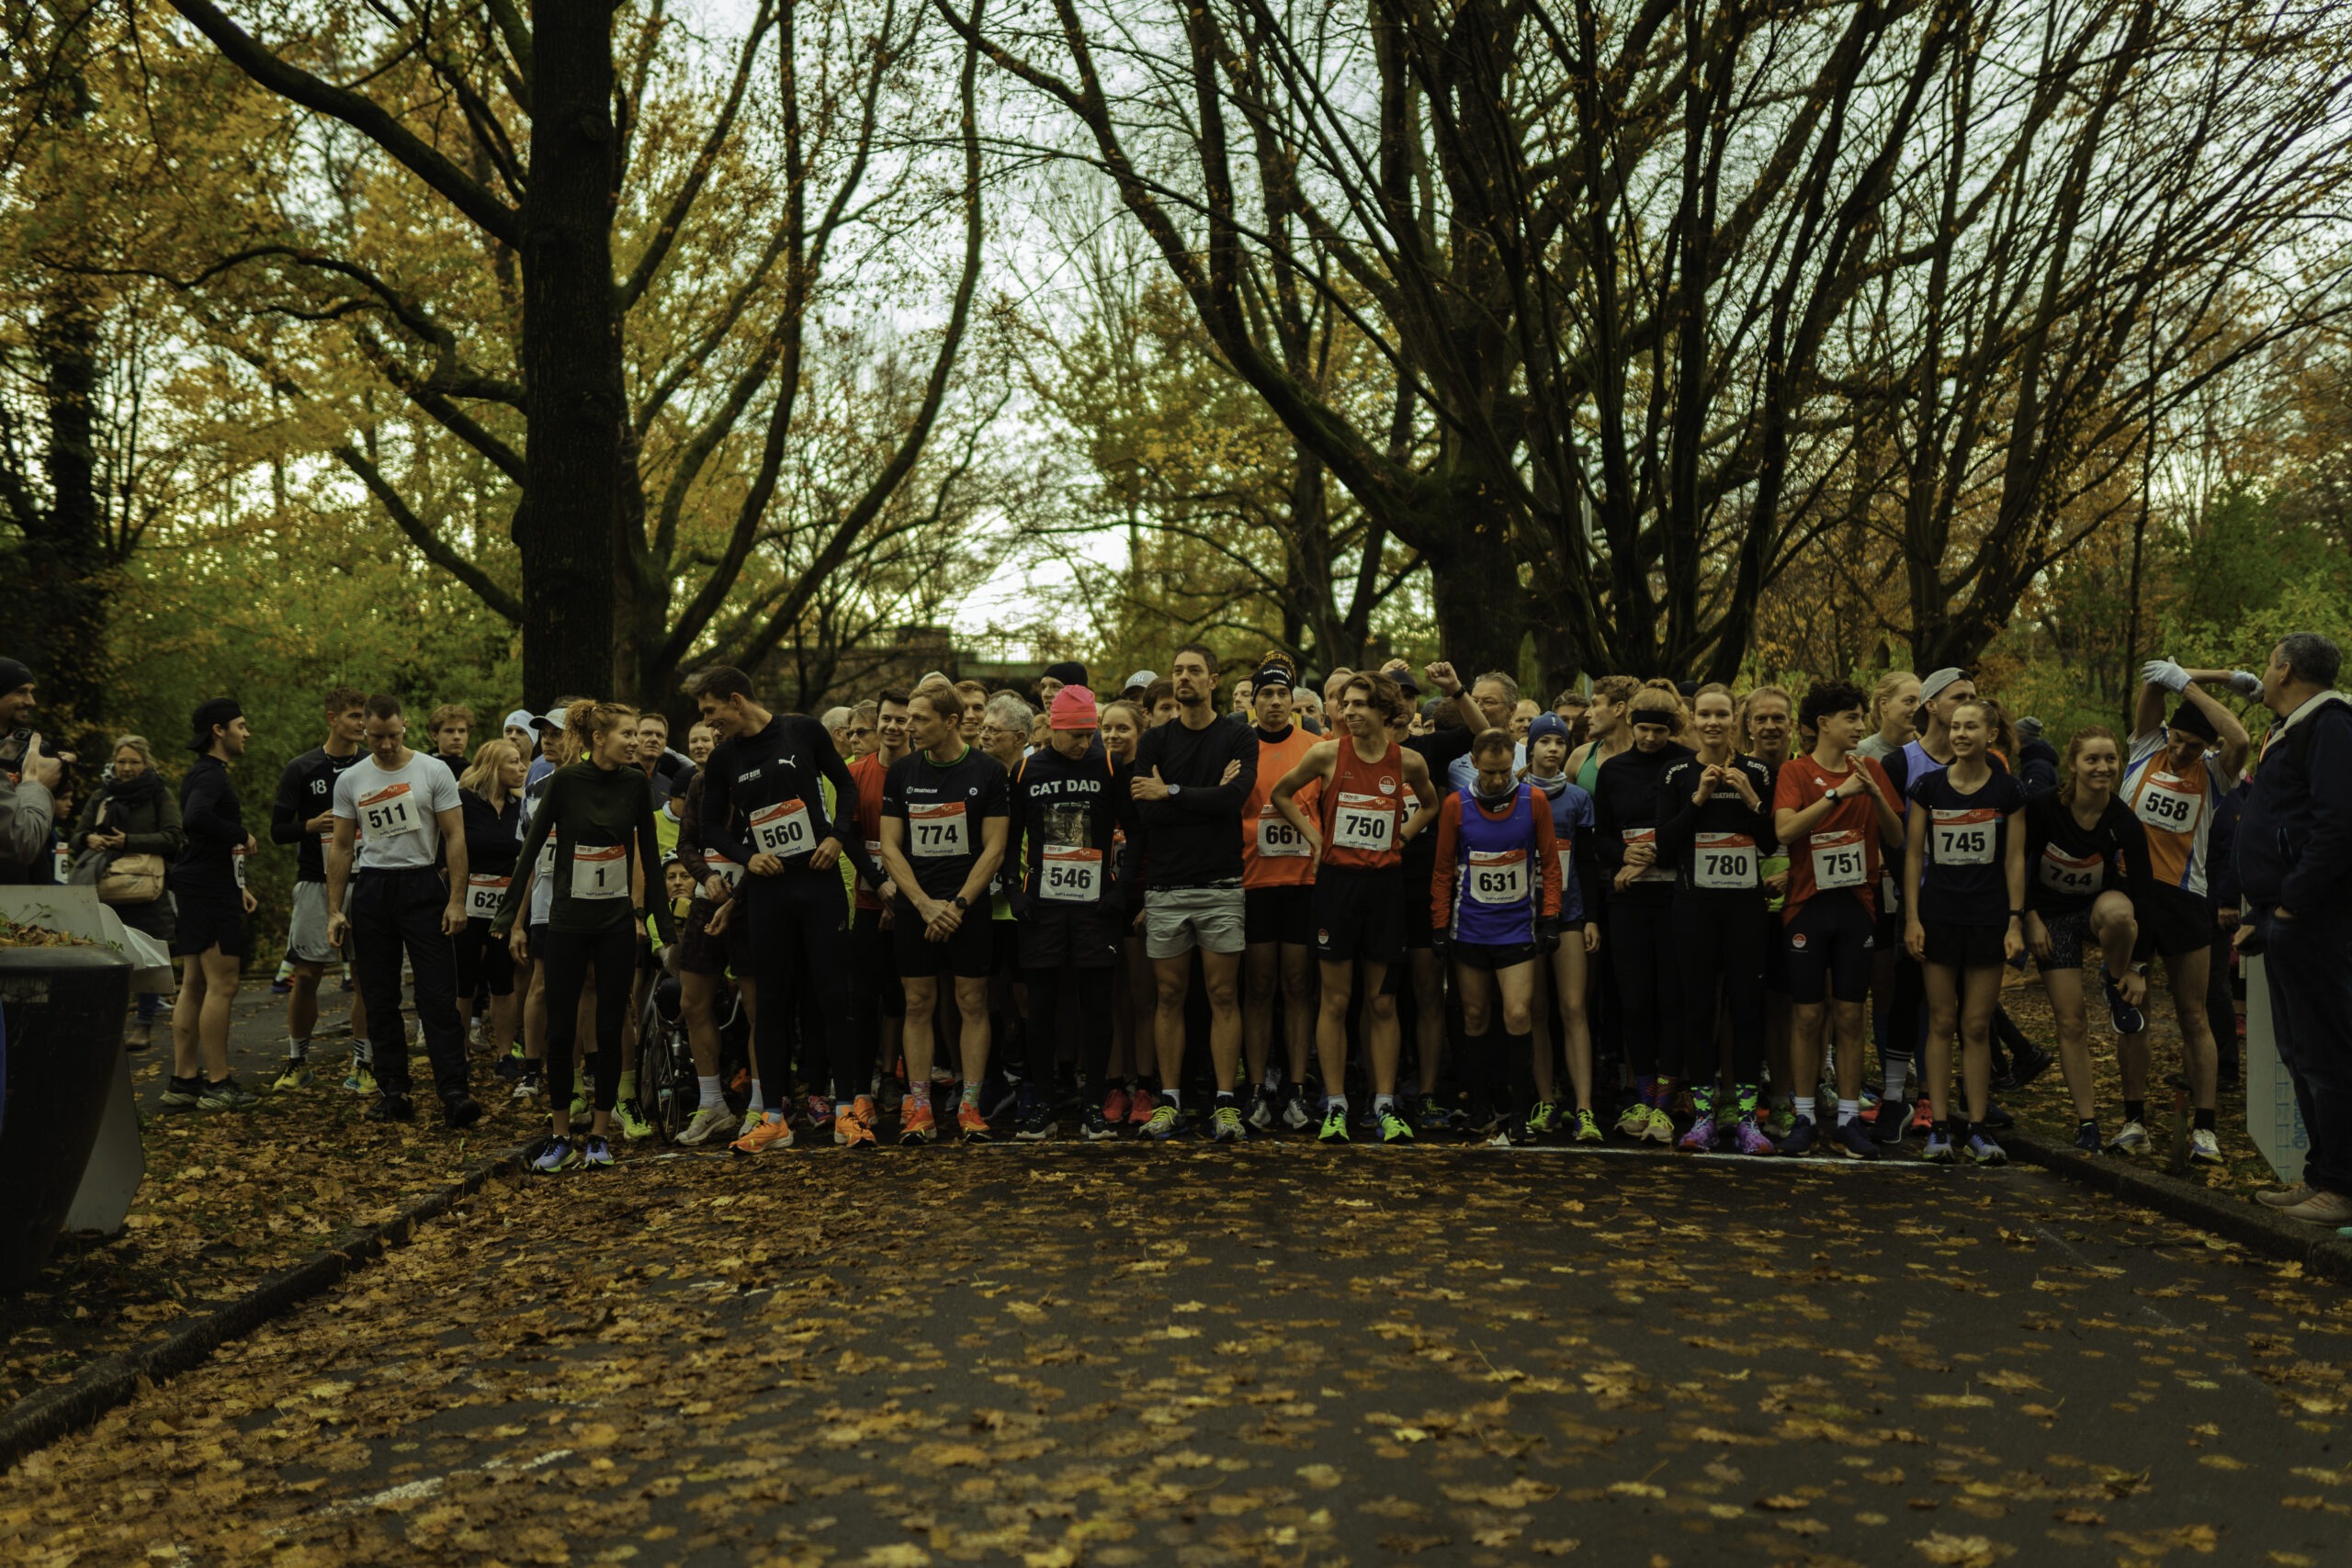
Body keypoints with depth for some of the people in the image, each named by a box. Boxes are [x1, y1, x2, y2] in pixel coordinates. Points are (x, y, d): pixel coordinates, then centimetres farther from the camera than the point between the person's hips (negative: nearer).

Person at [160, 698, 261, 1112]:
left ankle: (183, 1081, 16)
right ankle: (218, 1085, -3)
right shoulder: (211, 775, -14)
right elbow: (196, 819, -35)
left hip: (196, 888, 11)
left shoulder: (204, 774, 19)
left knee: (194, 986, 12)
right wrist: (242, 837, -21)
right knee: (221, 986, -7)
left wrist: (236, 885, 22)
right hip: (210, 892, -11)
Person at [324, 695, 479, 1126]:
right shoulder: (350, 780, 6)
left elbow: (455, 837, -3)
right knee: (380, 999, 8)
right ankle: (394, 1092, 16)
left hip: (423, 886, -4)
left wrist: (457, 900, -10)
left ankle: (453, 1094, -10)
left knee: (438, 997, -8)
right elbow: (341, 847, 11)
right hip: (372, 890, 4)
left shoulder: (434, 771, -3)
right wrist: (334, 910, 5)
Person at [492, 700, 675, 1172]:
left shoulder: (636, 784, 1)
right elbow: (531, 848, -4)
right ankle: (561, 1139, 13)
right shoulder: (565, 780, -7)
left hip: (617, 923, 2)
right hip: (567, 922, -2)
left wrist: (666, 927, 5)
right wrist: (511, 918, -8)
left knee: (609, 1029, 3)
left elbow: (650, 857, 6)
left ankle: (599, 1136, 14)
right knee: (560, 1030, 1)